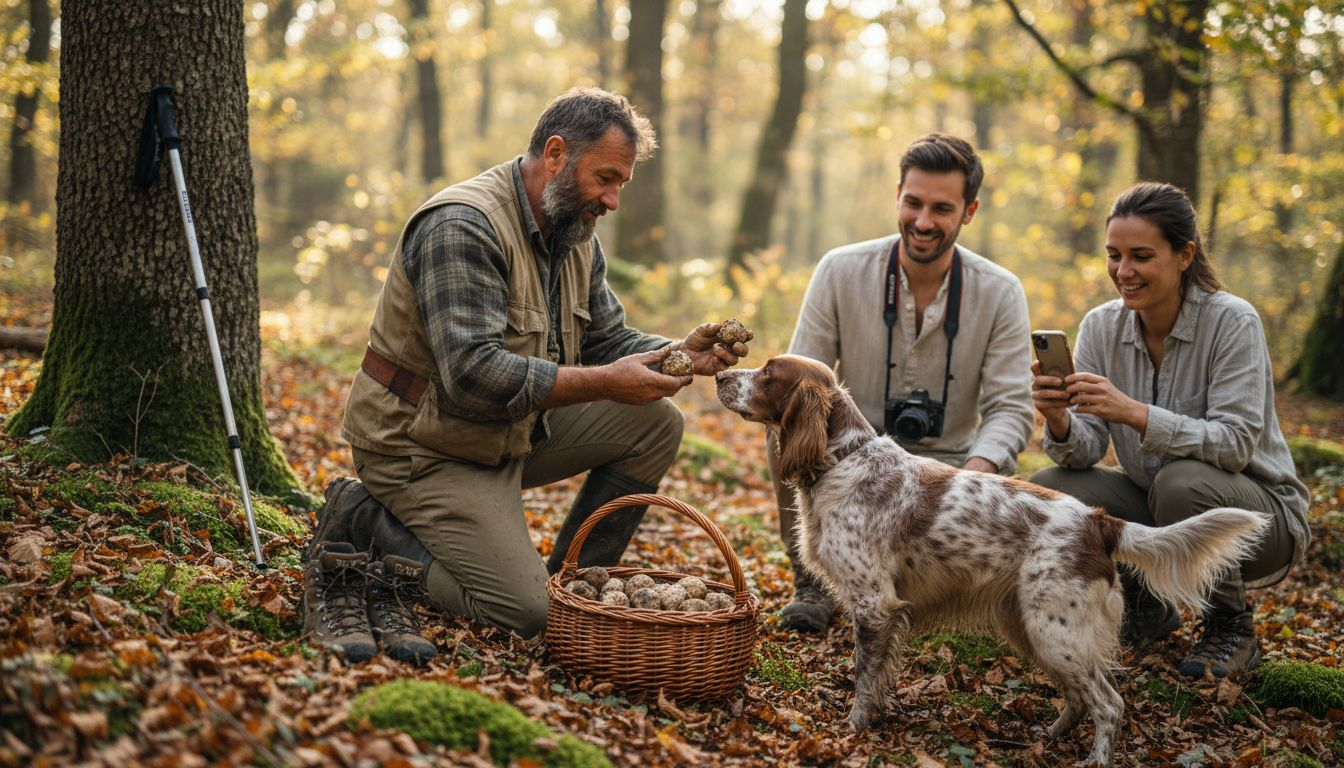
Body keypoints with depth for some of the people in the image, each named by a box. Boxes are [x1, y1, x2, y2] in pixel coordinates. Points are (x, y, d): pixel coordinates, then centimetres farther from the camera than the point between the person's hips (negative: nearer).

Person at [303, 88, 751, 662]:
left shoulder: (575, 237, 6)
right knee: (525, 612, -17)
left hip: (513, 432, 9)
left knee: (654, 423, -3)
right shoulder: (462, 226, -24)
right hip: (423, 447, -9)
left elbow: (606, 340, 12)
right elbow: (474, 373, -32)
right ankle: (367, 527, -1)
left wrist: (681, 355, -9)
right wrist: (606, 383, -29)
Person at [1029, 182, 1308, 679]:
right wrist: (1059, 421, -33)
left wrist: (1134, 412, -41)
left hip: (1258, 515, -5)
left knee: (1182, 481, -36)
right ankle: (1144, 606, 8)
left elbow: (1235, 443, -29)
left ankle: (1232, 628, -8)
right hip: (1154, 508, 5)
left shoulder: (1232, 322, -19)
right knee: (1046, 490, -18)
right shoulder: (1101, 327, -4)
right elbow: (1086, 449, -9)